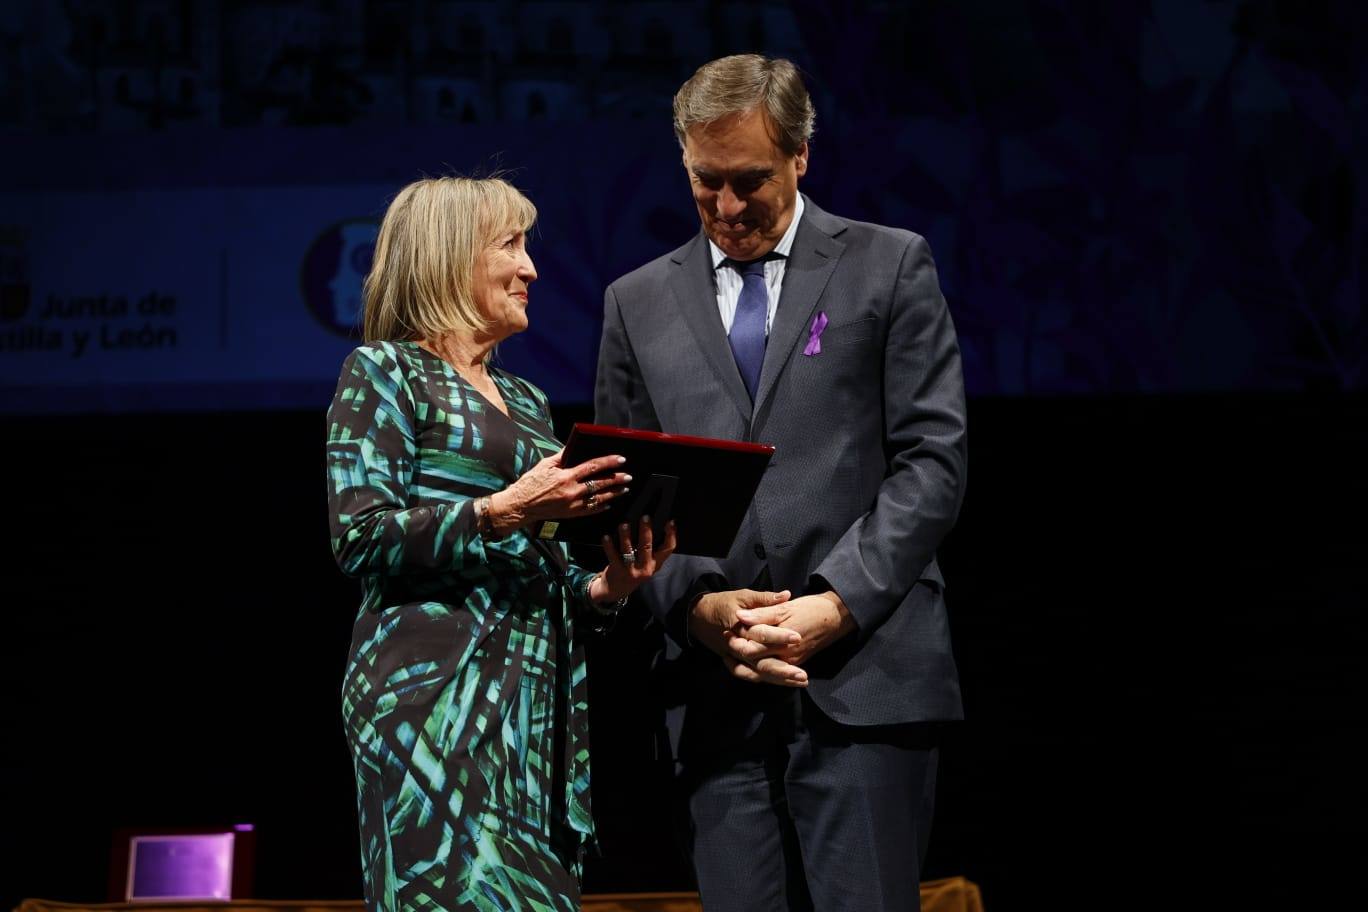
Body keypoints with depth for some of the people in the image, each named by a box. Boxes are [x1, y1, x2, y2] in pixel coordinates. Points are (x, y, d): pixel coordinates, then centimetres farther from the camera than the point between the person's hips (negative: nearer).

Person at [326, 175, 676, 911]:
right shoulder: (385, 372, 2)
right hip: (437, 692, -7)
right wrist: (504, 511, -17)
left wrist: (606, 586, 4)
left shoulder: (525, 401, 22)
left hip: (540, 701, 7)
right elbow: (360, 538, -10)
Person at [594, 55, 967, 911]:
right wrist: (698, 604, -6)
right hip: (720, 693, 3)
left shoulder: (889, 267, 7)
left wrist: (836, 604, -11)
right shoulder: (640, 302, 15)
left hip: (865, 676, -3)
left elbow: (934, 461, 0)